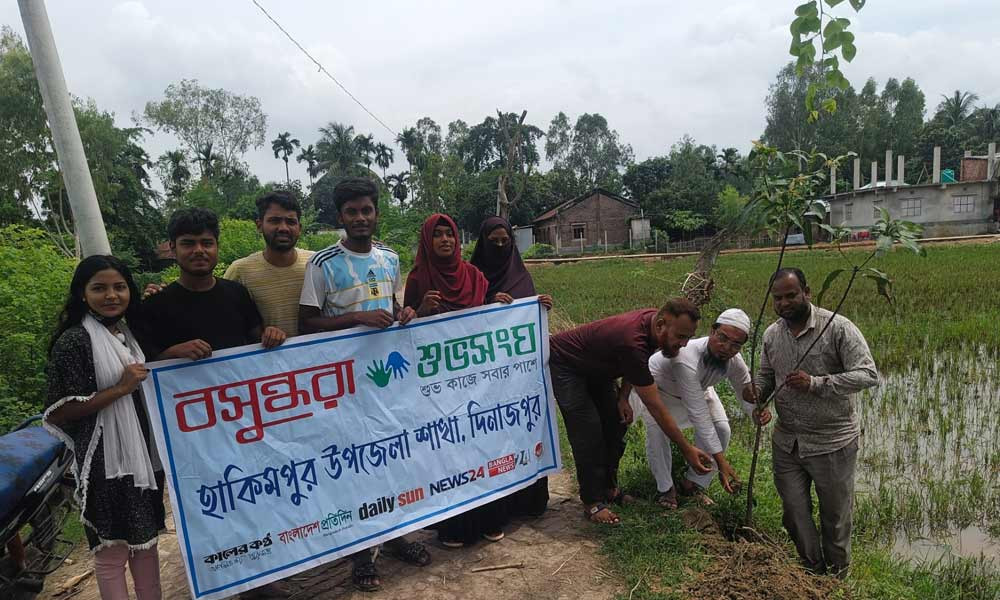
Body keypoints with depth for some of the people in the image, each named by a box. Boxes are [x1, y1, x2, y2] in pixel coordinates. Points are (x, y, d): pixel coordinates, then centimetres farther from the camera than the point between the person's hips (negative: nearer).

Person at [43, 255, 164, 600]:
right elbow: (57, 414, -15)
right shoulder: (73, 341, -13)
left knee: (146, 539, 17)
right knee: (112, 550, 5)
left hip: (143, 453, 7)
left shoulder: (130, 333, 8)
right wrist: (121, 388, -20)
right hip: (105, 459, -7)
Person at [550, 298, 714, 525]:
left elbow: (632, 366, 8)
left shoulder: (653, 318, -14)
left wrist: (623, 397, -5)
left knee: (616, 422, 4)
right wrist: (687, 449, -24)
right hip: (563, 363, -9)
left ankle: (609, 488, 18)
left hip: (594, 366, 9)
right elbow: (655, 408, -31)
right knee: (588, 430, -14)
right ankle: (592, 502, -1)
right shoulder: (633, 342, -39)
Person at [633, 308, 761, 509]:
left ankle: (694, 484, 9)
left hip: (697, 387, 6)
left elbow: (749, 397, -11)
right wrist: (720, 460, -44)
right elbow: (699, 415, -44)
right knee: (657, 430, -31)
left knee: (722, 430, -12)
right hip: (654, 386, -6)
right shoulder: (687, 358, -46)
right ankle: (665, 488, -7)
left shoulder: (734, 362, -24)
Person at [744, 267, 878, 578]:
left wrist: (815, 383, -29)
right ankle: (813, 569, 41)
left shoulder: (838, 328, -15)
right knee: (794, 513, 15)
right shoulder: (771, 334, 3)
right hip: (786, 443, 5)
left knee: (835, 515, 14)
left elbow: (868, 374, -19)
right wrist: (756, 391, -7)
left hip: (832, 443, -4)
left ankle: (837, 576, 39)